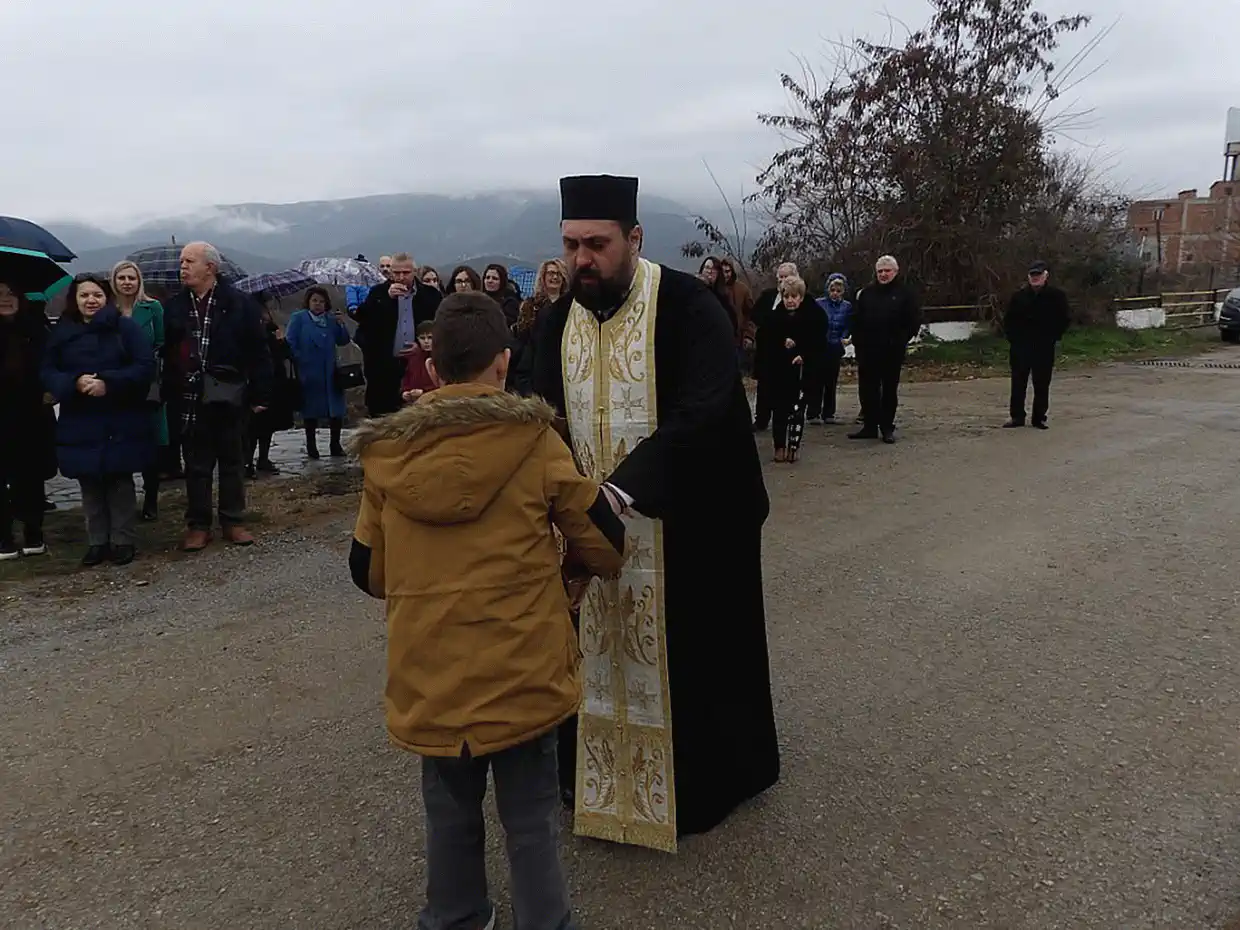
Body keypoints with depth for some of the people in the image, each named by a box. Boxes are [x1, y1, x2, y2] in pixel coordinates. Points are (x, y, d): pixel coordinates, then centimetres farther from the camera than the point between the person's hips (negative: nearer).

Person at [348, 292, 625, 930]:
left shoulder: (388, 456, -2)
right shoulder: (534, 442, -10)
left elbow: (368, 572, 8)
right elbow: (605, 548, -2)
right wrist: (554, 570, 19)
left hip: (429, 677, 3)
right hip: (521, 670, -3)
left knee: (451, 813, 23)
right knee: (530, 822, 14)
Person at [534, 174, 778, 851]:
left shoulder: (687, 305, -15)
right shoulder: (561, 318, 3)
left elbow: (702, 410, -27)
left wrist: (623, 488, -37)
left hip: (685, 527, -5)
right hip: (595, 521, 5)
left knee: (688, 655, 9)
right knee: (600, 652, 16)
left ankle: (700, 783, 33)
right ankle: (601, 778, 37)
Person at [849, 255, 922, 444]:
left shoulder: (905, 293, 0)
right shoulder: (866, 293, 9)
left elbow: (914, 321, -2)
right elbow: (856, 320, 9)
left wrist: (900, 341, -10)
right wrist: (858, 341, -1)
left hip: (892, 352, -3)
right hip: (867, 351, 3)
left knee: (890, 390, 5)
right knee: (868, 389, 5)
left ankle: (887, 428, 13)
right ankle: (870, 426, 14)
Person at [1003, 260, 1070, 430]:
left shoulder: (1056, 295, -2)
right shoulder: (1019, 296, 3)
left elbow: (1064, 319, 4)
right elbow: (1008, 319, 11)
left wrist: (1053, 337, -1)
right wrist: (1012, 337, 3)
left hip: (1044, 349, -1)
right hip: (1020, 347, 1)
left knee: (1042, 384, 3)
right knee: (1018, 382, 4)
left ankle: (1039, 417, 12)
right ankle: (1016, 416, 12)